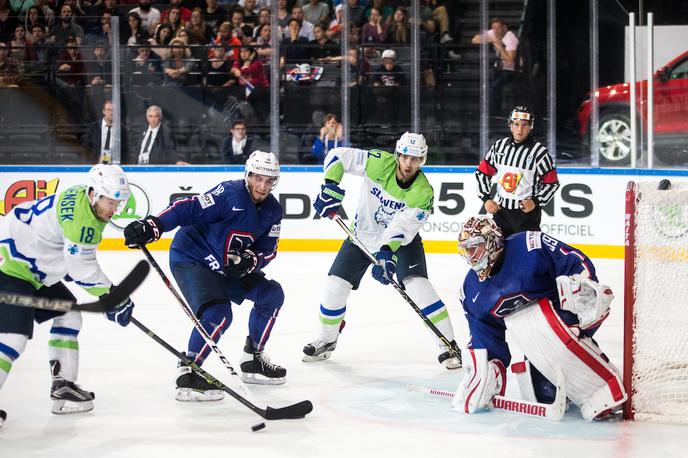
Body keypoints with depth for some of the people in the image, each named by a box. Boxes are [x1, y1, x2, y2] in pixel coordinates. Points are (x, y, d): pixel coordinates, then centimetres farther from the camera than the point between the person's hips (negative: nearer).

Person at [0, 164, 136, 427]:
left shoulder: (79, 200, 6)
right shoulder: (80, 217, -25)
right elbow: (83, 270, -20)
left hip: (32, 268, 11)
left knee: (68, 316, 17)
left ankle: (63, 388, 20)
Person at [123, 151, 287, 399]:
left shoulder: (272, 210, 2)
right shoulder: (230, 193, -22)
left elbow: (267, 250, 3)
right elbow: (189, 209, -28)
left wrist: (249, 261, -20)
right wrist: (151, 226, -40)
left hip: (226, 267, 8)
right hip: (191, 258, -8)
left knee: (271, 294, 6)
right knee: (218, 314, -27)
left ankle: (252, 360, 18)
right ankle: (187, 373, -17)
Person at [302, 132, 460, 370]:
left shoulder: (423, 192, -24)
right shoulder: (379, 163, -21)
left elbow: (403, 227, -31)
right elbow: (337, 156, -14)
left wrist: (387, 252, -45)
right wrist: (330, 187, -25)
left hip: (402, 240, -2)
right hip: (363, 233, 3)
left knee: (417, 285, -22)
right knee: (335, 285, 0)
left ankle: (448, 346, -14)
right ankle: (327, 340, 25)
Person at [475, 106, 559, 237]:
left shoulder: (539, 151, -9)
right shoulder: (499, 146, 3)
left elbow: (552, 183, -6)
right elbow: (482, 172, 10)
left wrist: (536, 202, -17)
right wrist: (486, 198, 0)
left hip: (527, 211, -5)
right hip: (500, 210, 5)